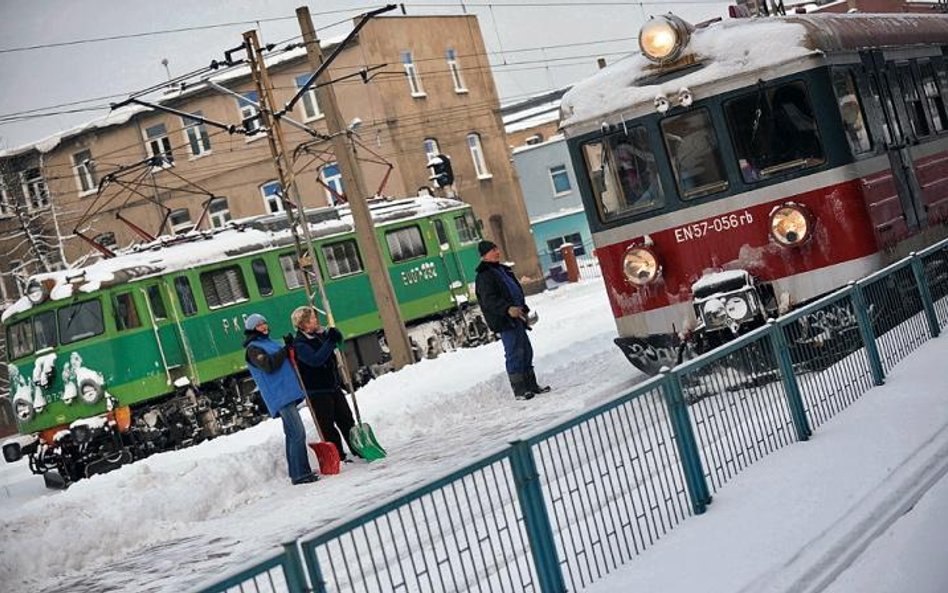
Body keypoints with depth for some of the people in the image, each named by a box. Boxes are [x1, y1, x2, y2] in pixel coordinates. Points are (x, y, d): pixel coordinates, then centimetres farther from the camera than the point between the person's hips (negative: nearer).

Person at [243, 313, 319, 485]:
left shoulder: (269, 342, 22)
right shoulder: (253, 348, -6)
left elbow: (284, 361, 22)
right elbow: (269, 365, -22)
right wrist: (285, 350, -12)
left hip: (287, 394, 10)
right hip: (280, 396, -10)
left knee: (292, 434, 12)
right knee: (298, 433, -15)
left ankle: (297, 472, 18)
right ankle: (301, 473, -15)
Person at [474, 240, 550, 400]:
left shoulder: (501, 270, 18)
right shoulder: (484, 276, -12)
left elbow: (517, 290, 29)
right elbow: (490, 300, -24)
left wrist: (524, 309, 27)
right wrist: (508, 309, -36)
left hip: (517, 318, 10)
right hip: (504, 321, -10)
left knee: (526, 351, 13)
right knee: (514, 354, -9)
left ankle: (531, 385, 22)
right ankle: (519, 390, -4)